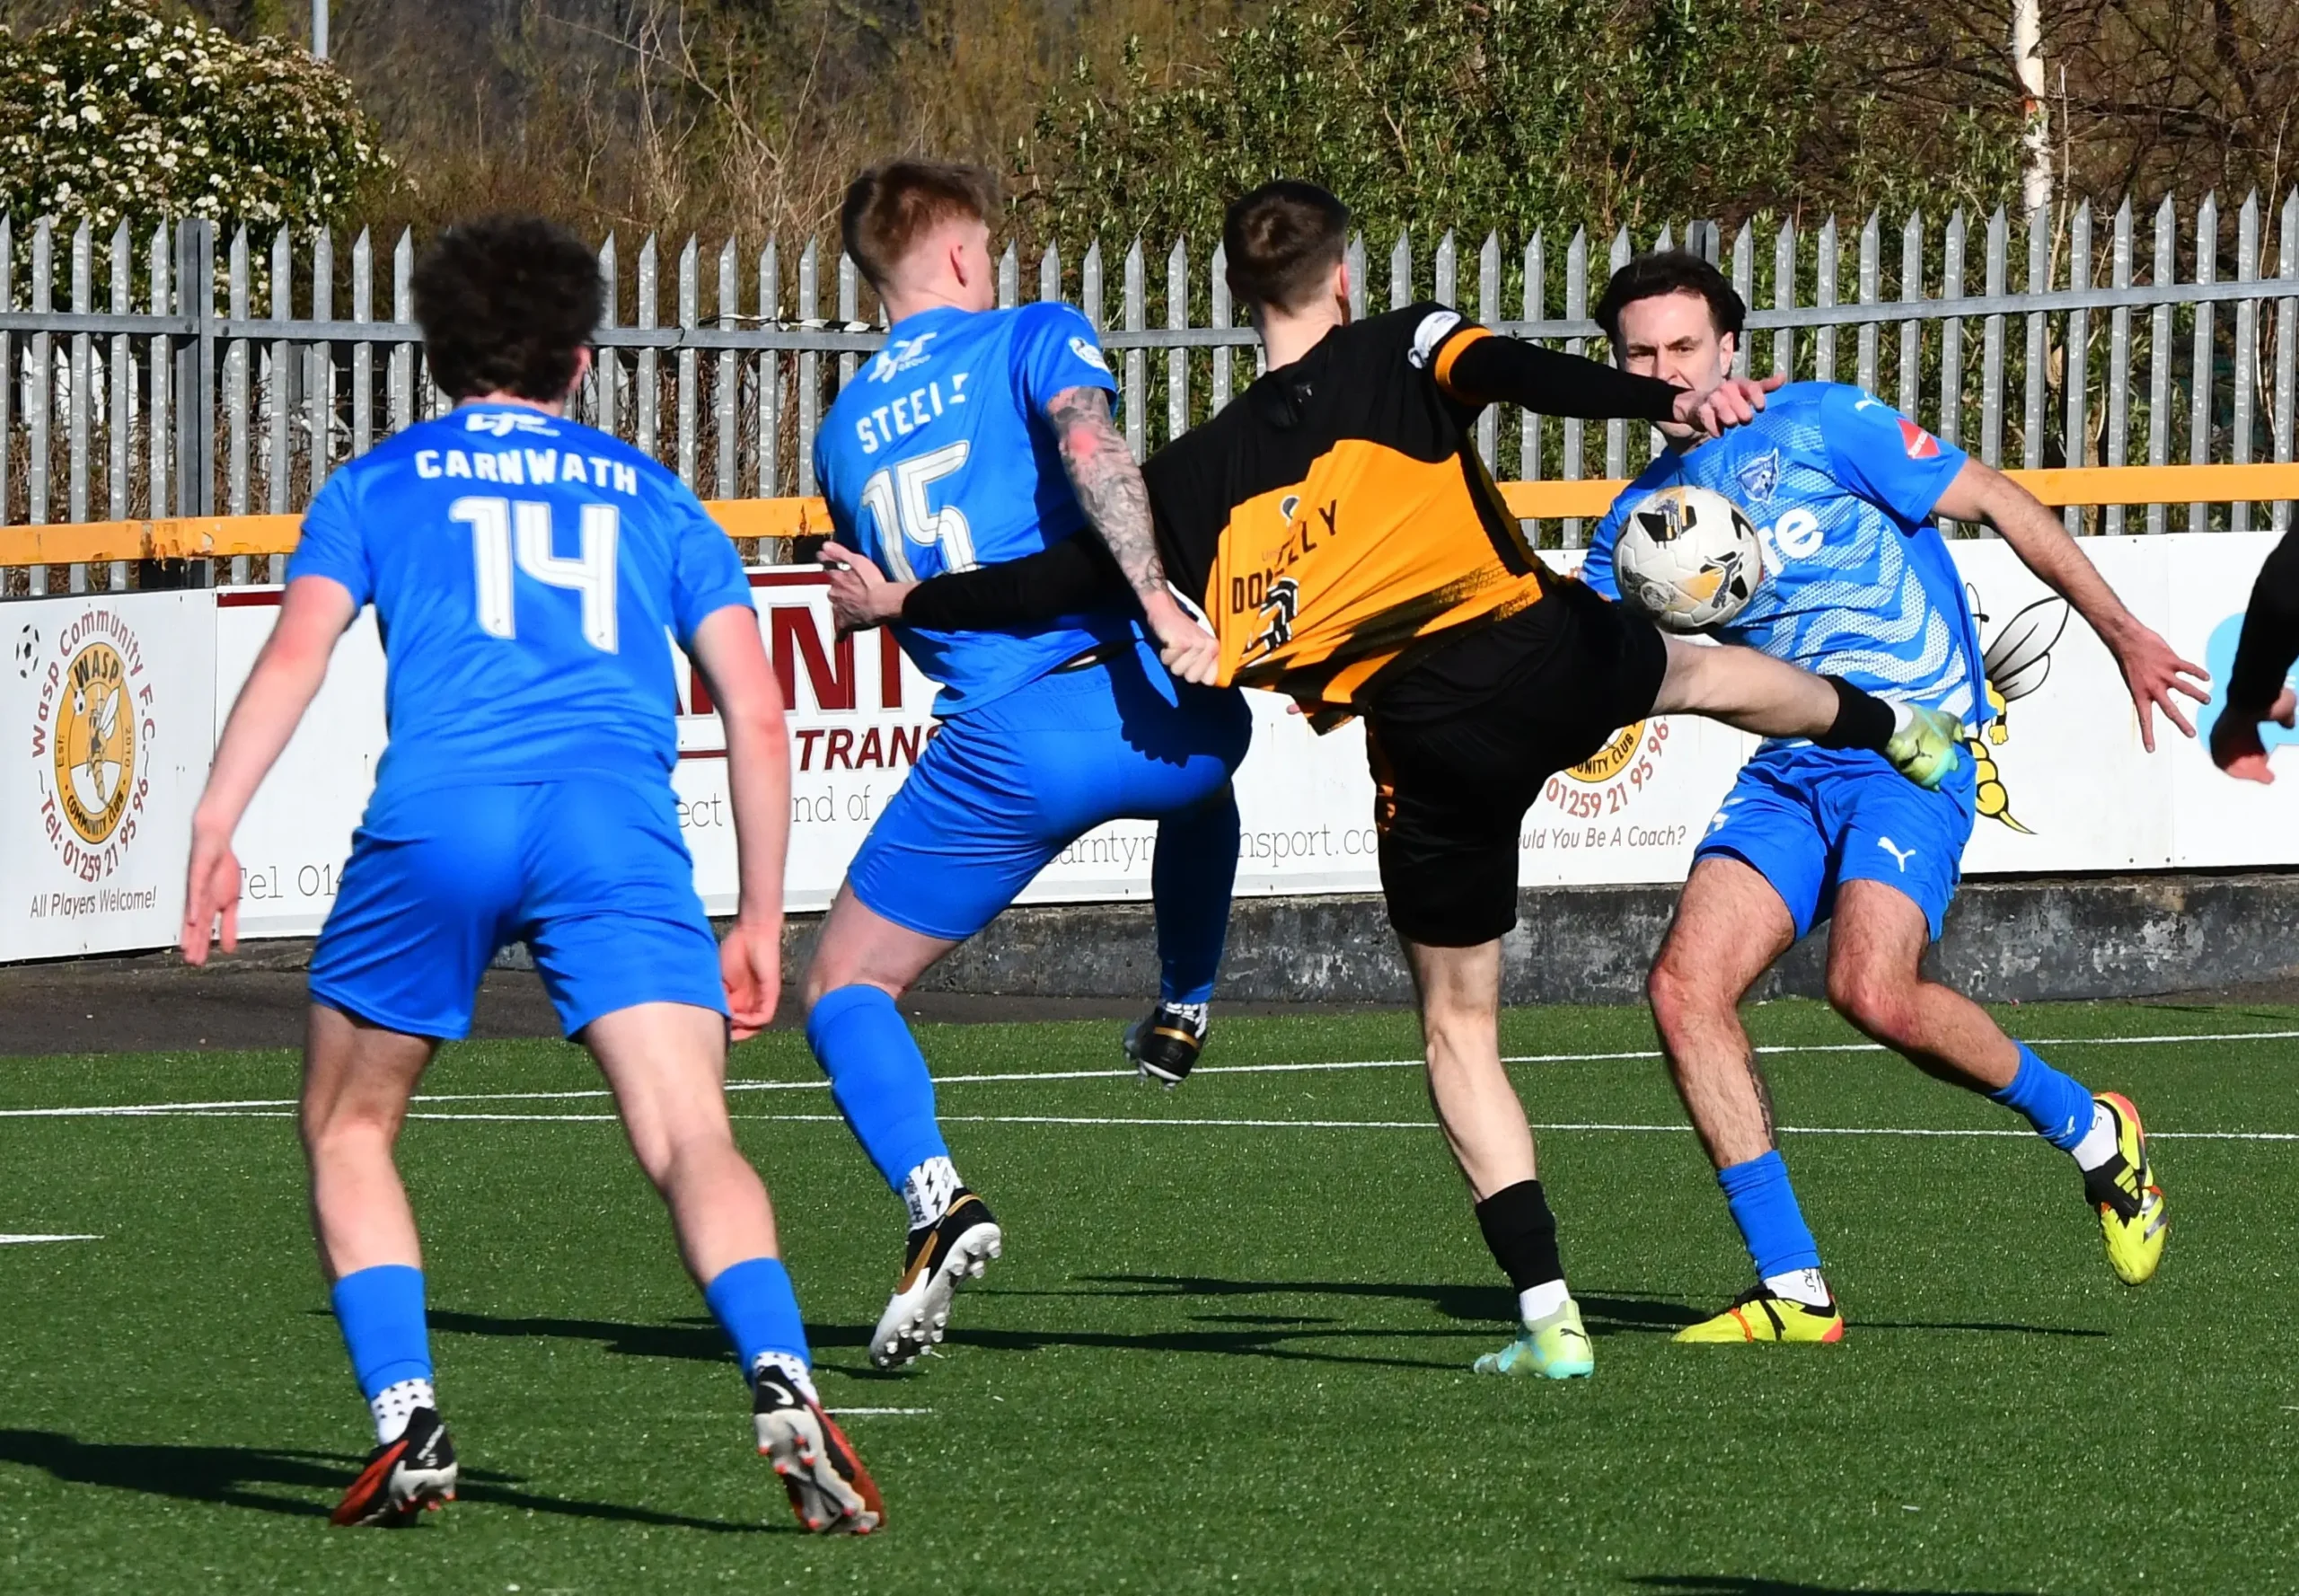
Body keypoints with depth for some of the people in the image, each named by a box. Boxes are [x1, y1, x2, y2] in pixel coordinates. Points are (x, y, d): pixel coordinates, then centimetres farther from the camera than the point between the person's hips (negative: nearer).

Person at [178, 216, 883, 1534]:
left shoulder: (379, 484, 23)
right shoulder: (651, 496, 26)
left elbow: (298, 649, 5)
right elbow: (757, 712, 19)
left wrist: (214, 827, -1)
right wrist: (762, 917, 23)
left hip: (436, 818, 0)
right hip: (617, 822, 0)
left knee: (350, 1130, 20)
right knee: (693, 1139, -10)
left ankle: (409, 1428, 7)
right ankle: (784, 1387, -35)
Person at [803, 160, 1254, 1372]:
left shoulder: (844, 432, 18)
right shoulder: (1033, 338, 6)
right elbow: (1091, 450, -16)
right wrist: (1157, 598, -24)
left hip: (998, 750, 0)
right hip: (1125, 697, 0)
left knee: (844, 988, 9)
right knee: (1205, 749, 39)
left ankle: (936, 1197, -16)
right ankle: (1182, 1012, 45)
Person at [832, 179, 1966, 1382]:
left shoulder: (1199, 472, 4)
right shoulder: (1404, 353, 1)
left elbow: (1060, 580, 0)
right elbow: (1519, 375, -17)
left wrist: (908, 601, 12)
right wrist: (1674, 403, -30)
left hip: (1426, 739, 0)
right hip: (1542, 656, 1)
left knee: (1458, 1024, 13)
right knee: (1696, 670, 37)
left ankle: (1548, 1315, 5)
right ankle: (1894, 731, 65)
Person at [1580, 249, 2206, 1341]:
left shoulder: (1821, 425, -6)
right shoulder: (1639, 520, 12)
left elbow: (1997, 504, -4)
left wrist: (2122, 634, -9)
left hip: (1914, 745, -6)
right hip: (1790, 767, 6)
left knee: (1872, 990, -28)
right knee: (1685, 986, -14)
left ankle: (2091, 1133, 0)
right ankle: (1794, 1291, -8)